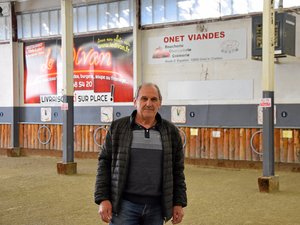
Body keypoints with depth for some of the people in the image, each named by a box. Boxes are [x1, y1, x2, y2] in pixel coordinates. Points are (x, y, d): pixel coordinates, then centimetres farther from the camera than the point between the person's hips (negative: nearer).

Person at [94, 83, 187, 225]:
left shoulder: (171, 132, 7)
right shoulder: (117, 128, 2)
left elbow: (177, 170, 10)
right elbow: (104, 164, 2)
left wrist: (179, 203, 6)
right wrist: (103, 199, -5)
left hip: (156, 207, 2)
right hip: (125, 204, -2)